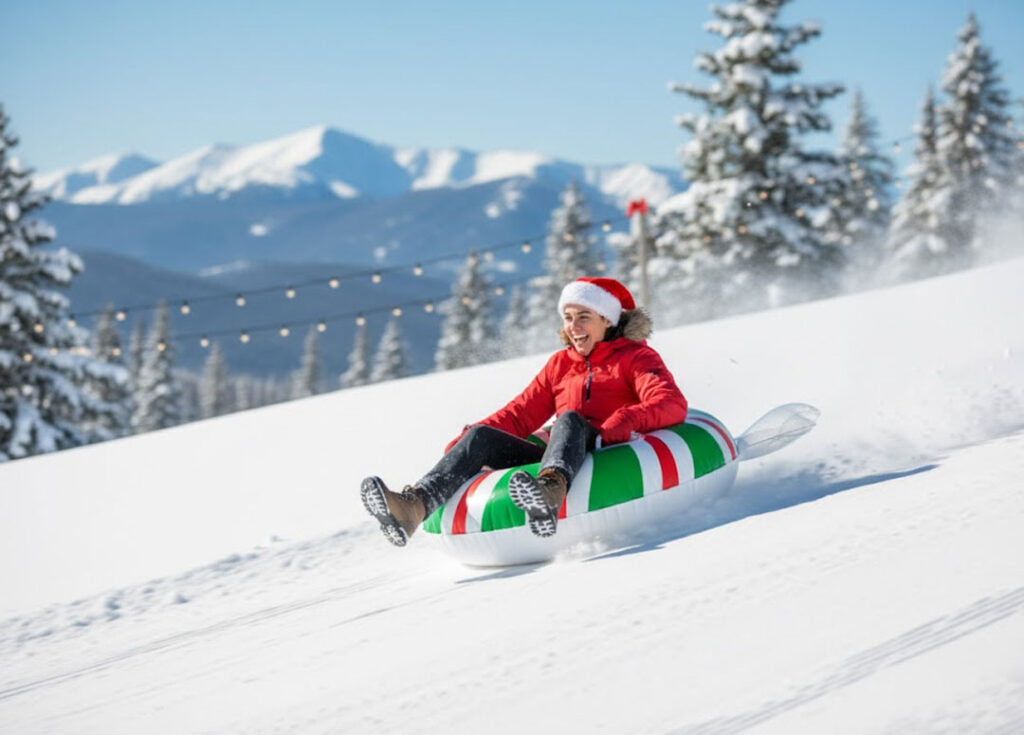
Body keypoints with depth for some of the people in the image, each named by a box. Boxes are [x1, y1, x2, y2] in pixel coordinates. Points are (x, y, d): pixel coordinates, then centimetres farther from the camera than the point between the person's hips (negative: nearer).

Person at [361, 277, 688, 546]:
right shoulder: (560, 364, 25)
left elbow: (672, 403, -8)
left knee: (570, 420, -33)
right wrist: (464, 443, 6)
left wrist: (623, 423, -27)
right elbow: (521, 413, 21)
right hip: (563, 464, 6)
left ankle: (550, 492, -67)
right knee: (482, 437, -11)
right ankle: (414, 505, -36)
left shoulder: (636, 357, 9)